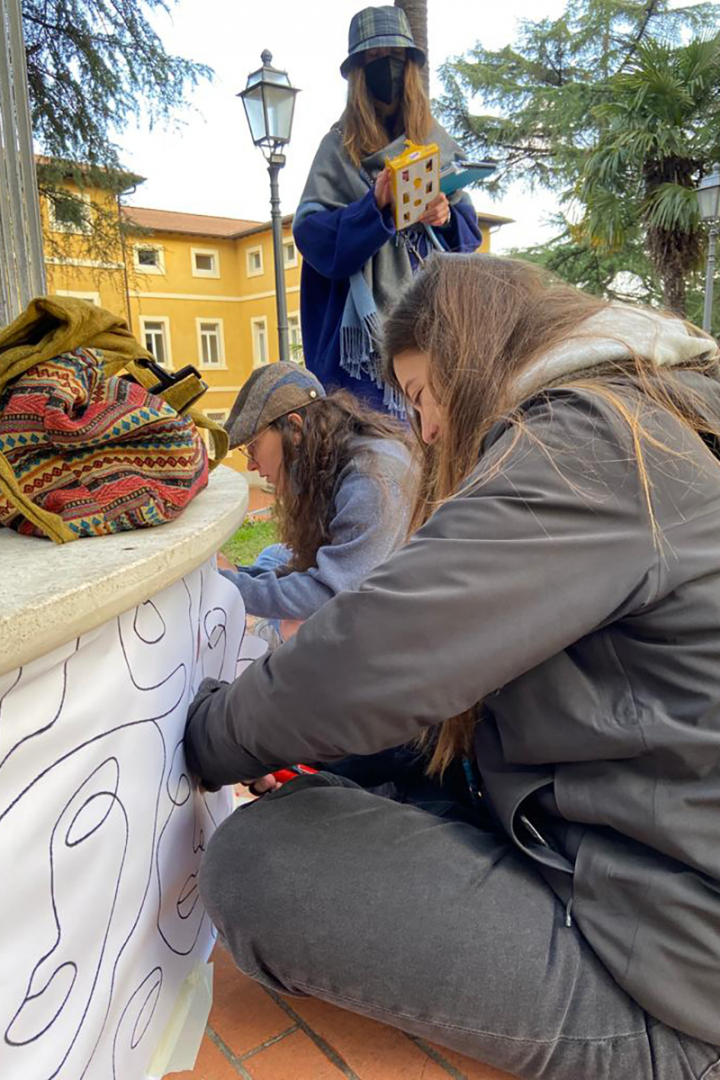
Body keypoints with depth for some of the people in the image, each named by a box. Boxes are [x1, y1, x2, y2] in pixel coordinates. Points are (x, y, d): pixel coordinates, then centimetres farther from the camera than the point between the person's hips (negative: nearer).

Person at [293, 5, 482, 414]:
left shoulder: (438, 142, 17)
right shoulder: (340, 146, 8)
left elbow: (469, 228, 15)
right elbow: (309, 230, -3)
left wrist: (447, 217, -8)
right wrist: (375, 205, -18)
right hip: (367, 322, -2)